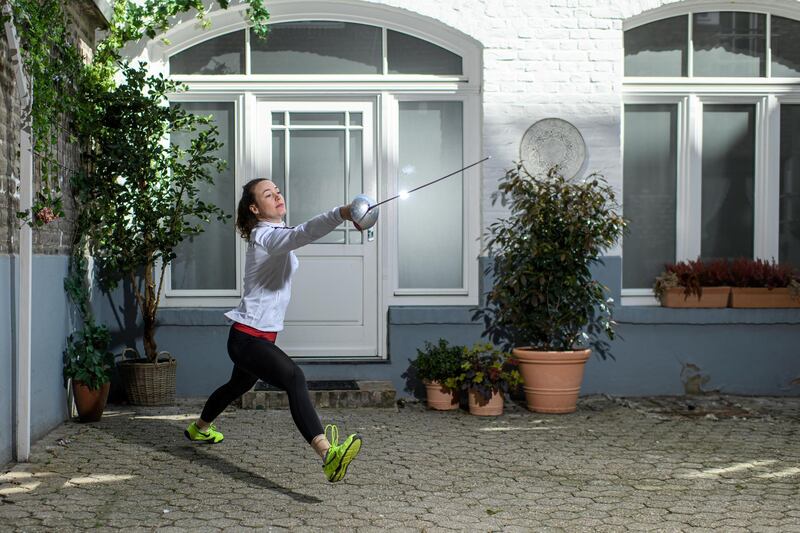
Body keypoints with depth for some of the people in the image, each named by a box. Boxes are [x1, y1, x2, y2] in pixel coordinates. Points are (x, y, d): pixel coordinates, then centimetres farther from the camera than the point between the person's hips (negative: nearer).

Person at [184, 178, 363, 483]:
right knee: (294, 378, -33)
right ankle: (327, 453, -53)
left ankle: (200, 428, 60)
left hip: (262, 337, 11)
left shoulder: (273, 234, 10)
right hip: (248, 339, -11)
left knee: (239, 385, 33)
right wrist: (341, 213, -57)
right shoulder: (265, 236, -20)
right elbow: (302, 234, -43)